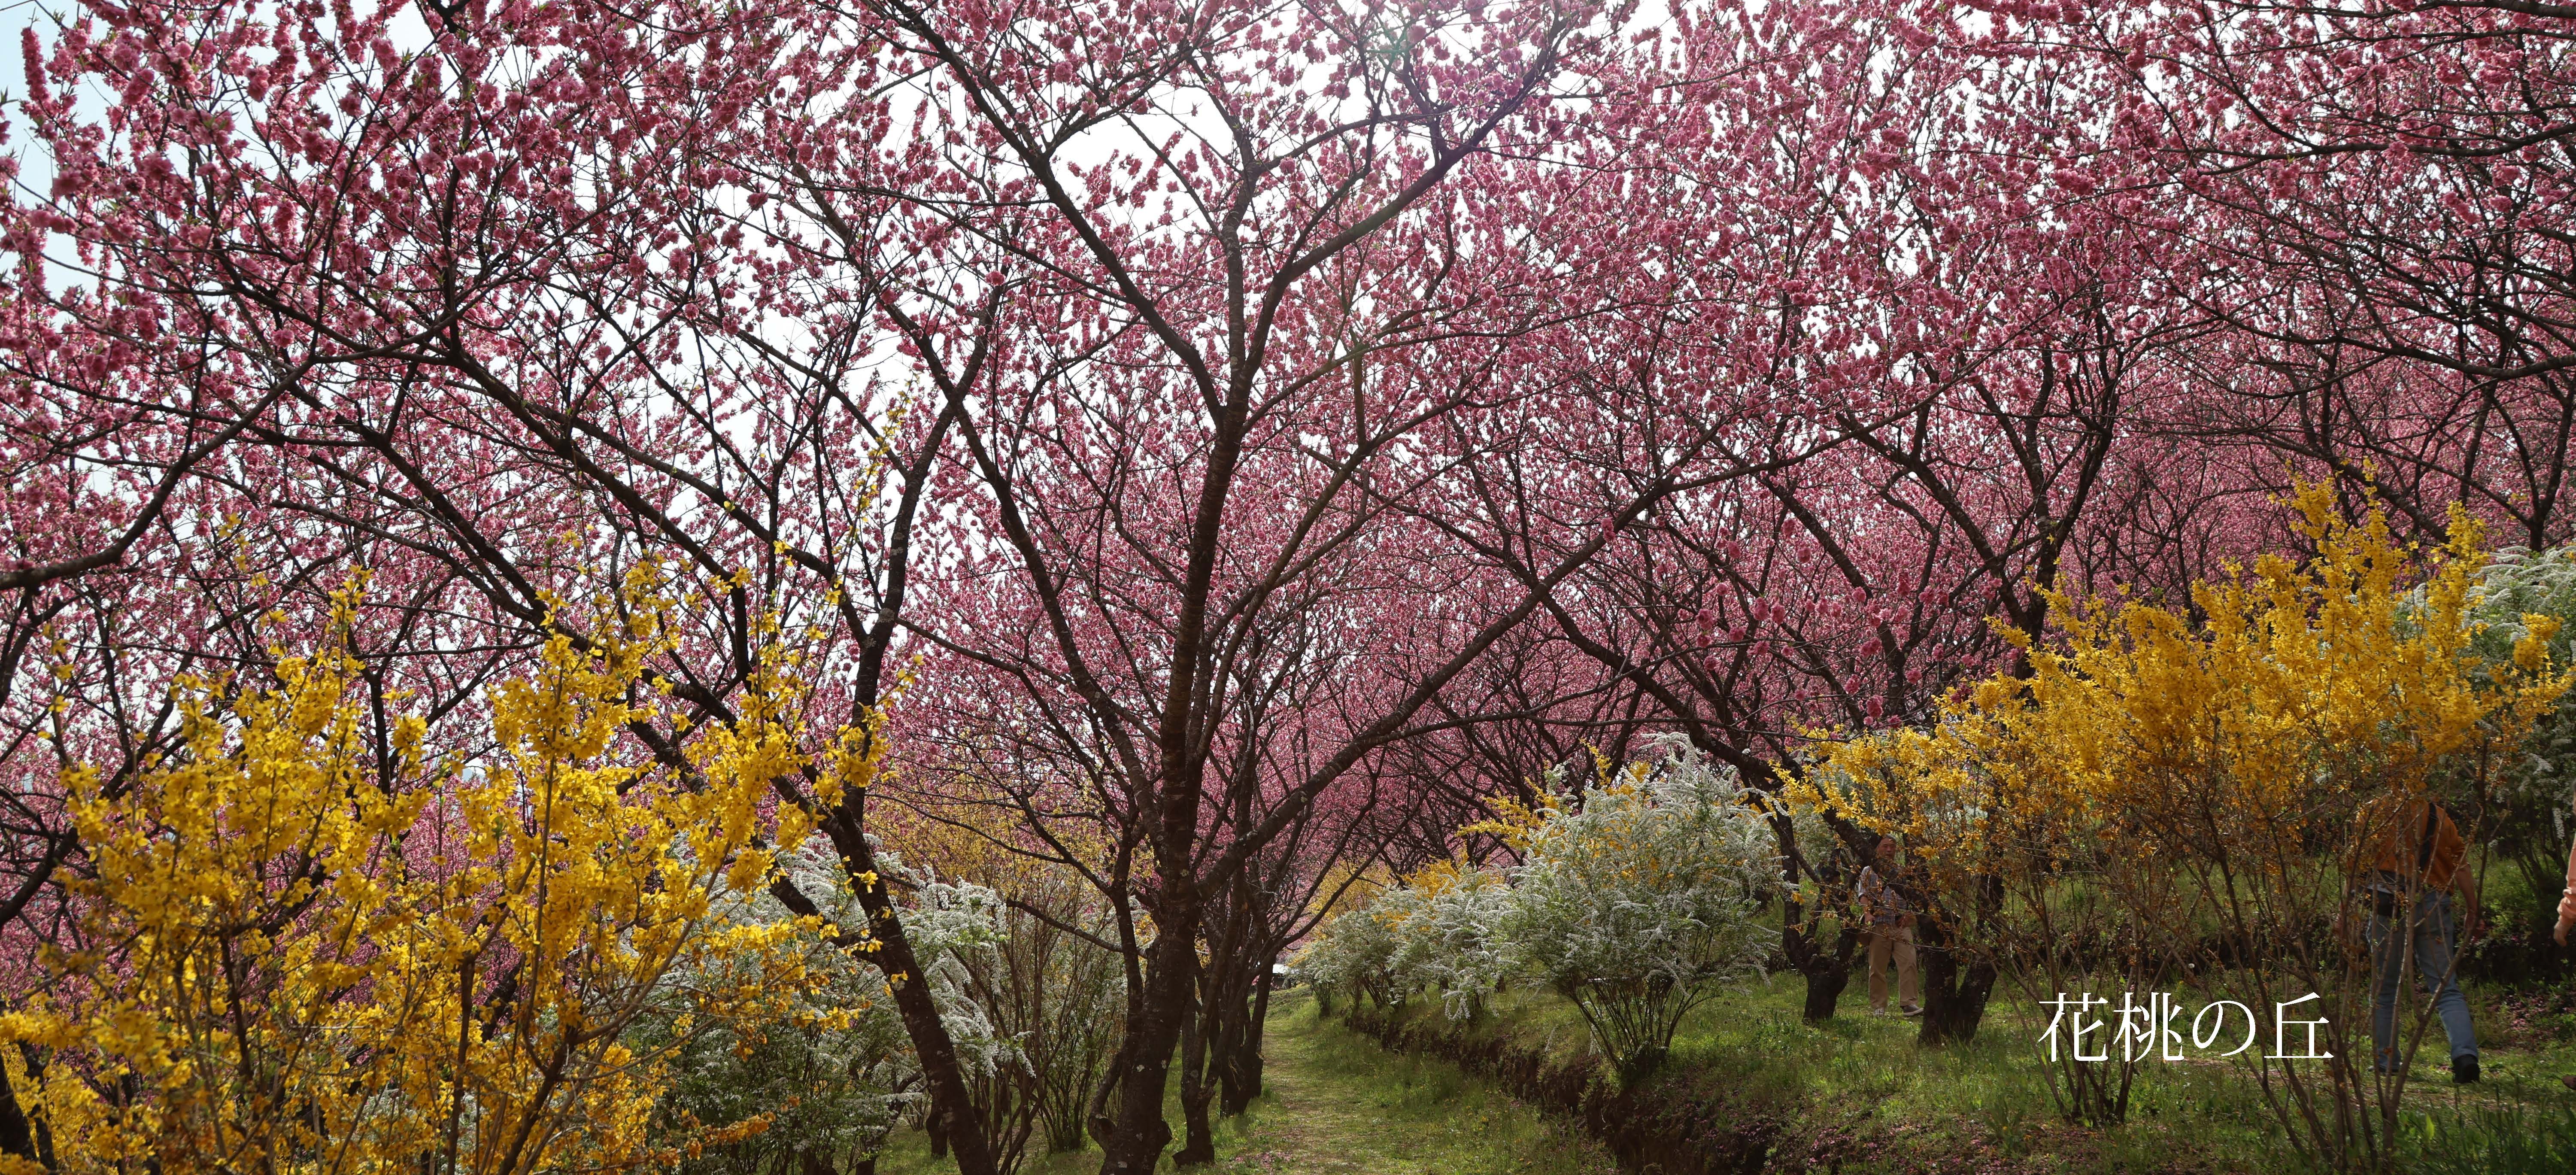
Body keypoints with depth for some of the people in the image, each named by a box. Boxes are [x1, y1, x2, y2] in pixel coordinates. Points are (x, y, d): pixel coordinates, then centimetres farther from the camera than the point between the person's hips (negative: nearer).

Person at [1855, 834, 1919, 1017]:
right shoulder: (1869, 872, 12)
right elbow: (1864, 895, 2)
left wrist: (1909, 914, 0)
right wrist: (1868, 914, -15)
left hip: (1902, 925, 2)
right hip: (1879, 925, -2)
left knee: (1908, 963, -12)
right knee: (1877, 968, 1)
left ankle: (1908, 1003, -13)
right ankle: (1878, 1007, 6)